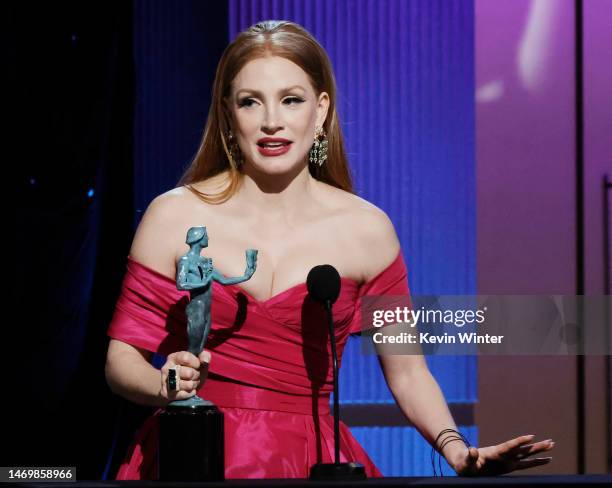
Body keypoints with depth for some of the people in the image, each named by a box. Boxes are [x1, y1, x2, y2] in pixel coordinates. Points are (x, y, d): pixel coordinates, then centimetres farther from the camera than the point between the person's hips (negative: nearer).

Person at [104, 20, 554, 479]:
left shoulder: (366, 229, 4)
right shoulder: (174, 216, 0)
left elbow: (407, 372, 10)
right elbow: (122, 356, 4)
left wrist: (455, 448, -6)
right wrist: (166, 387, -17)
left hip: (311, 460, 1)